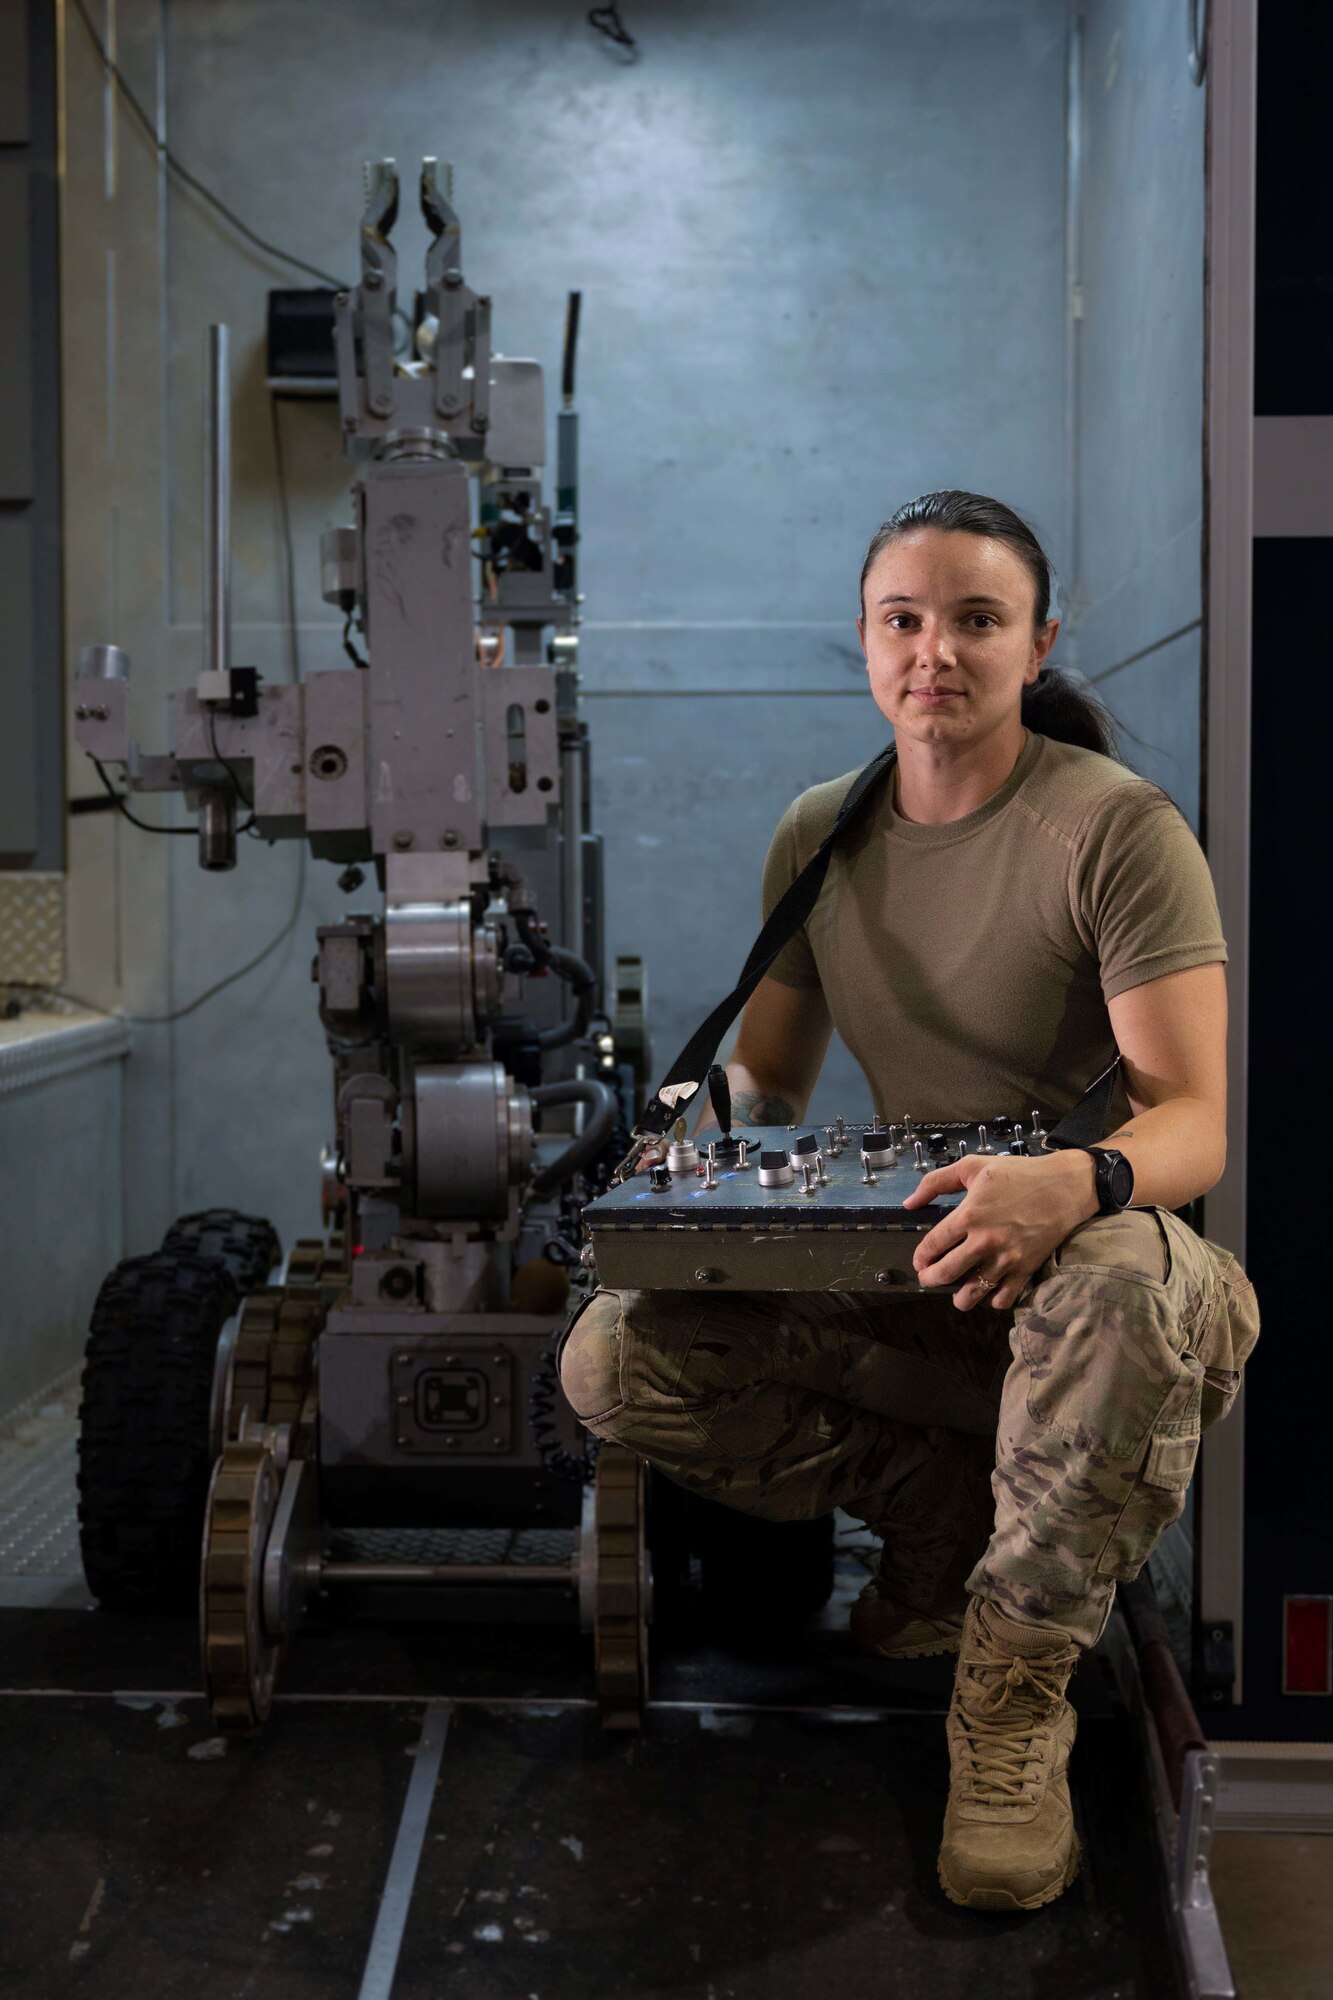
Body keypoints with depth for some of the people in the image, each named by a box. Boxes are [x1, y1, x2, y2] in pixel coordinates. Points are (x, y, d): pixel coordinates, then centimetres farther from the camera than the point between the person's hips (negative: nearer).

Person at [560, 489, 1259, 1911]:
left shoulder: (1118, 827, -11)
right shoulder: (818, 832, 5)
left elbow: (1198, 1118, -19)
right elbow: (768, 1076, 12)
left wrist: (1074, 1185, -43)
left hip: (1095, 1245, -4)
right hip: (901, 1275, 4)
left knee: (1120, 1283, -42)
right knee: (613, 1359, -18)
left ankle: (1015, 1696, -18)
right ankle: (957, 1515, -2)